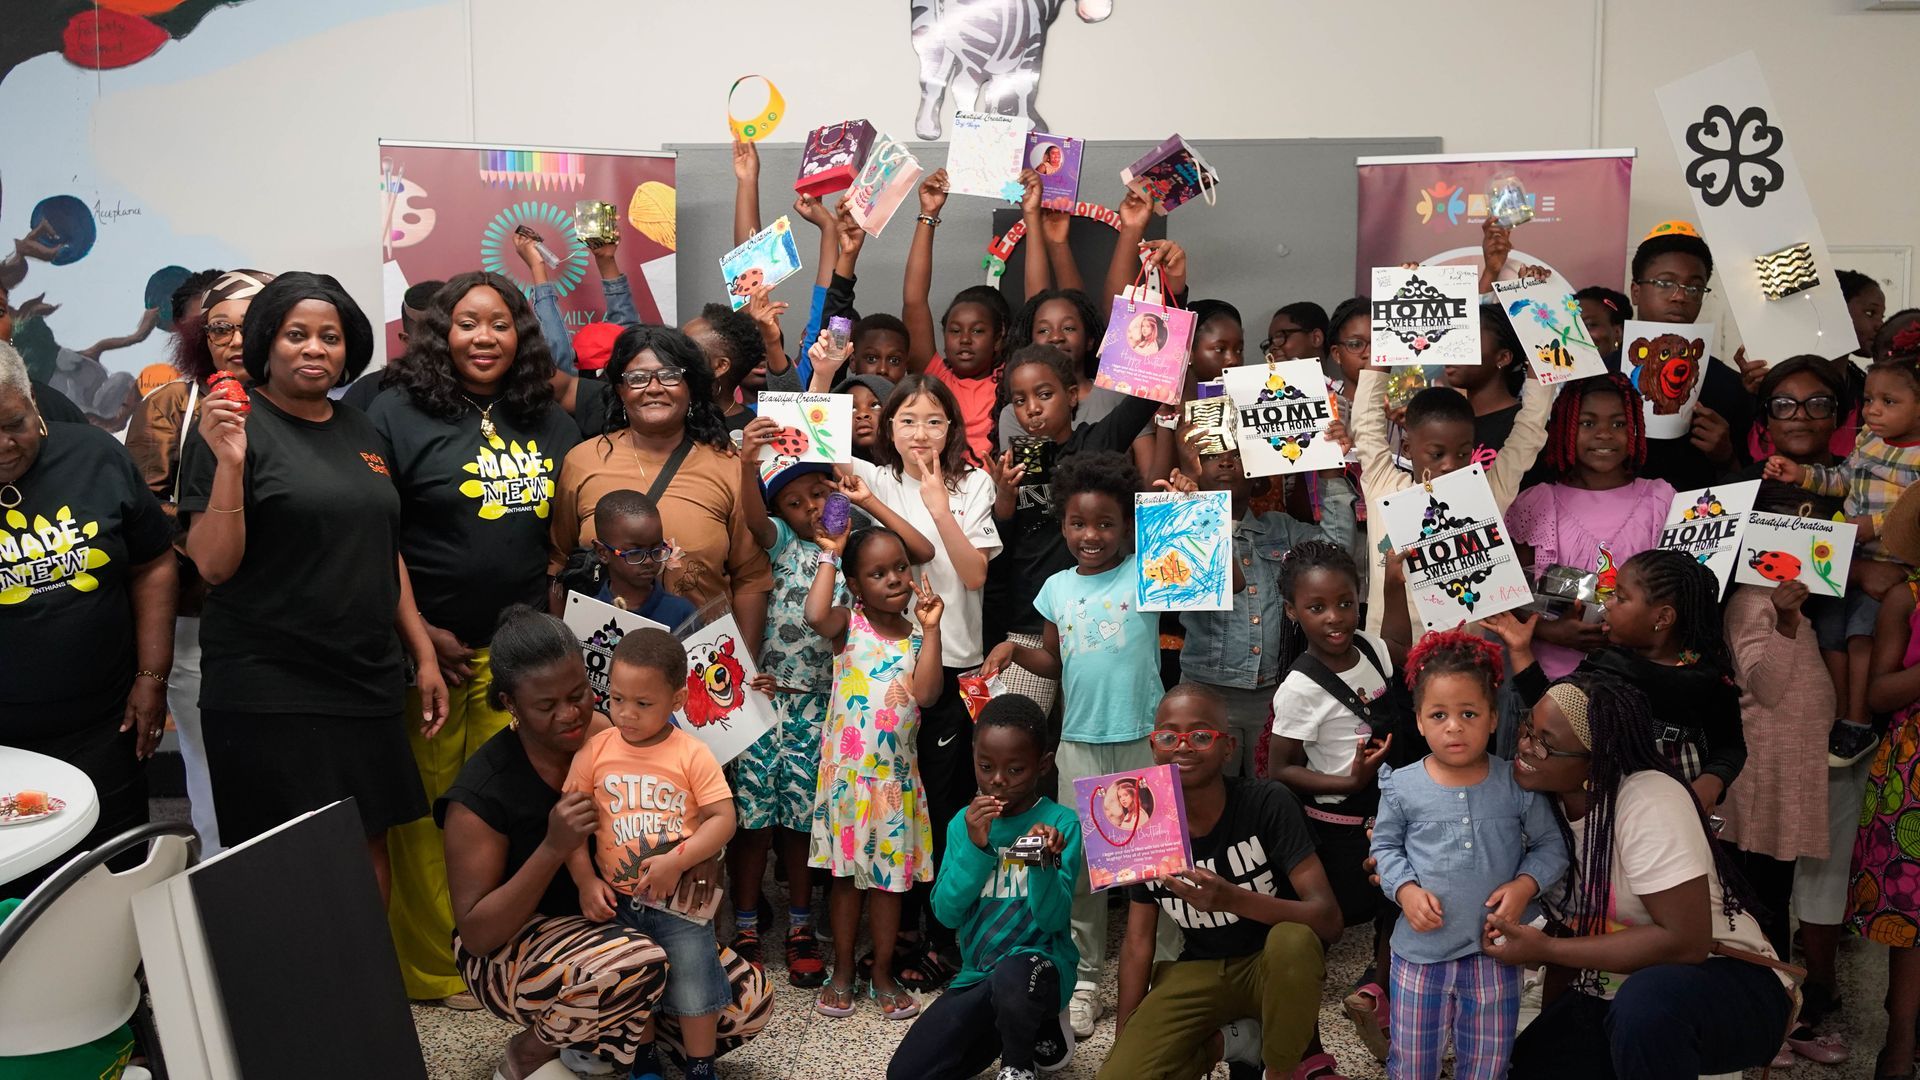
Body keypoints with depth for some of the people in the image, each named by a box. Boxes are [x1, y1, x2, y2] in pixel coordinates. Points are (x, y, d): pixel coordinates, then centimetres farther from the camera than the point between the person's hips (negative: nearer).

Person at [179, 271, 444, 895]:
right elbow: (213, 564, -11)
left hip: (369, 683, 6)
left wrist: (424, 654, 15)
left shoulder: (363, 434, 13)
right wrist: (228, 463, -24)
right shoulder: (238, 427, -5)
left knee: (371, 862, 8)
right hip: (269, 695, -5)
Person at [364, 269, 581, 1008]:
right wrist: (417, 634, -11)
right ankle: (432, 968, 18)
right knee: (427, 810, 4)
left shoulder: (549, 421, 12)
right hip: (429, 646, -4)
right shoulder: (398, 412, -3)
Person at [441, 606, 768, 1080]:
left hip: (616, 922, 6)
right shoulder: (480, 793, -20)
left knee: (750, 1003, -7)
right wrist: (554, 847, -33)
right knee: (636, 966, -37)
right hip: (510, 947, -6)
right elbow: (475, 934, -21)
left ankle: (595, 1031, 10)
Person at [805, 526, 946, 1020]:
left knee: (889, 875, 10)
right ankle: (842, 973, 22)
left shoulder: (917, 636, 2)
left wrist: (930, 629, -14)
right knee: (846, 873, 9)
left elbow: (925, 694, -14)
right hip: (847, 769, -2)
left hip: (896, 772, 2)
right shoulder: (849, 625, -4)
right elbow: (815, 615, -28)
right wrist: (829, 556, -18)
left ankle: (882, 974, 23)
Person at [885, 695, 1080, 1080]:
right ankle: (1024, 1030, 12)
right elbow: (946, 913, -6)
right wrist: (974, 846, -19)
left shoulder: (1061, 823, -9)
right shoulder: (964, 824, 3)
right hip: (976, 975, 5)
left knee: (1012, 976, -40)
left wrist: (1045, 862, -36)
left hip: (1040, 965, -4)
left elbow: (1053, 920, -16)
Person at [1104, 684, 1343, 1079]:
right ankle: (1220, 1042, 12)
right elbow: (1138, 940, -1)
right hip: (1199, 971, 3)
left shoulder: (1268, 804, -20)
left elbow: (1329, 919, -27)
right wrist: (1122, 1042, -9)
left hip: (1272, 964, -2)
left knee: (1293, 939, -37)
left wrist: (1234, 898, -43)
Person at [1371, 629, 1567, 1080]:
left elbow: (1550, 846, 3)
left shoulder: (1518, 785, -7)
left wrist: (1526, 884, -13)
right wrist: (1405, 890, -12)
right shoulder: (1402, 787, -7)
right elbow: (1386, 847, 5)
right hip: (1421, 948, 0)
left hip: (1494, 951, 0)